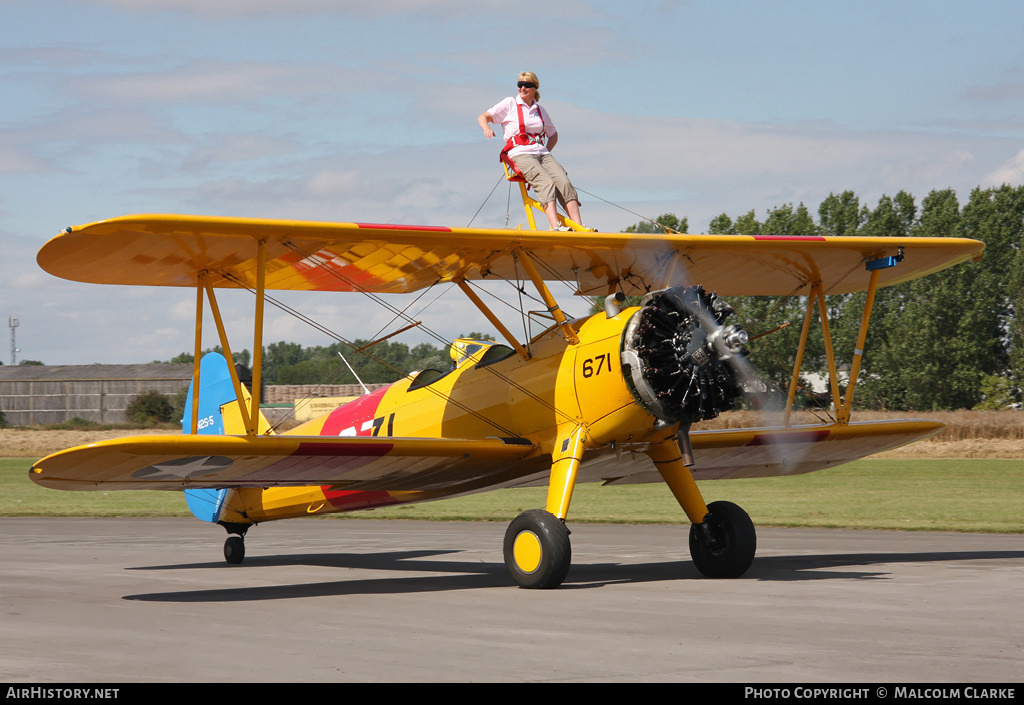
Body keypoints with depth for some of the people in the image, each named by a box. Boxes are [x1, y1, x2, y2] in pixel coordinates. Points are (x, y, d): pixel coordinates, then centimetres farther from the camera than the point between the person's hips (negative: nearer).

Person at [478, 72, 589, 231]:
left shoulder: (540, 110, 20)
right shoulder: (510, 104, 7)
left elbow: (553, 135, 33)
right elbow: (482, 118, 3)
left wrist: (546, 152, 15)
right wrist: (487, 129, -20)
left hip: (542, 153, 5)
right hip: (520, 155, -5)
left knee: (564, 182, -20)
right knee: (546, 183, -30)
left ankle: (579, 227, -28)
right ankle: (555, 226, -44)